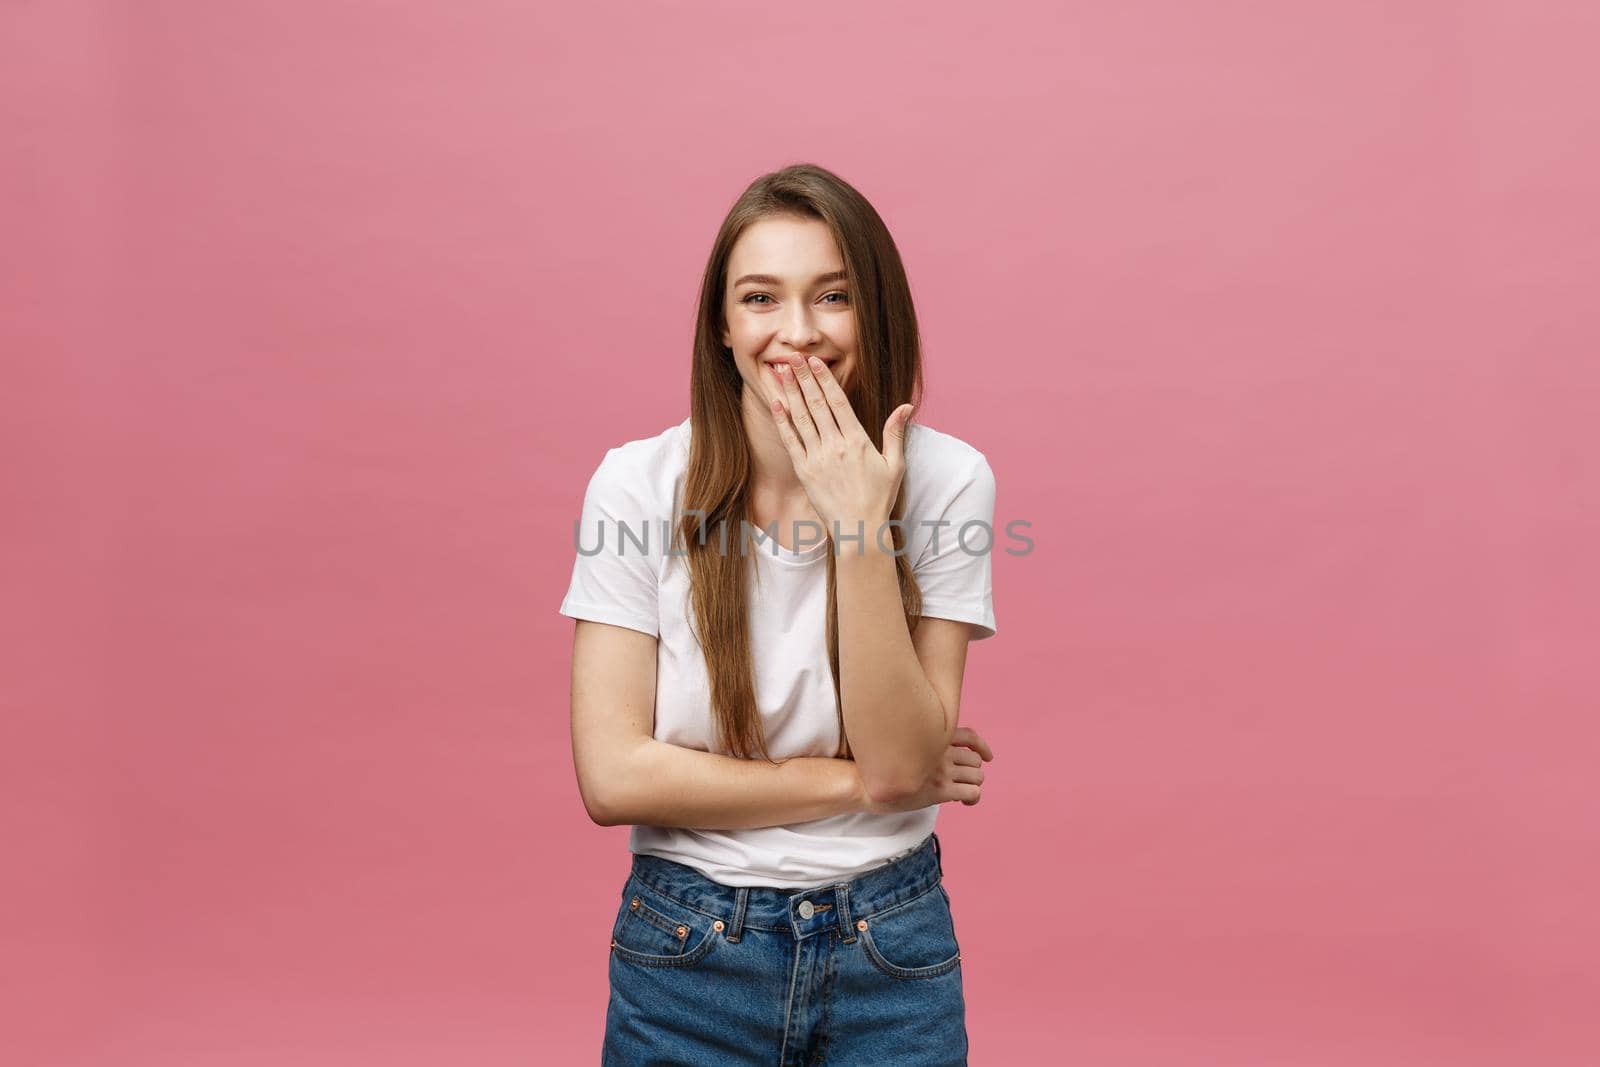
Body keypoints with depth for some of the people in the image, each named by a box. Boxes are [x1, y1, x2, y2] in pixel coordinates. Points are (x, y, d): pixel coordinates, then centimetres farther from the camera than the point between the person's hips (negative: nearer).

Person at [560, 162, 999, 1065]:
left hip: (892, 955, 1)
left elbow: (904, 762, -16)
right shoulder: (640, 482, -11)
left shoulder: (945, 478, -10)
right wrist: (858, 784, -15)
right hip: (685, 953, 0)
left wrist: (863, 527, -24)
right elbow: (613, 777, -15)